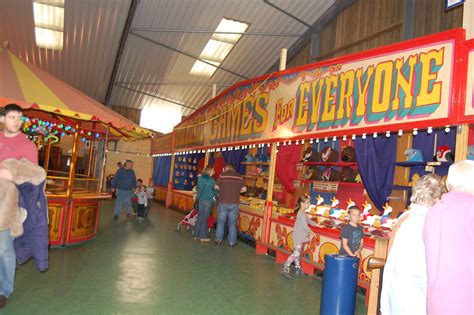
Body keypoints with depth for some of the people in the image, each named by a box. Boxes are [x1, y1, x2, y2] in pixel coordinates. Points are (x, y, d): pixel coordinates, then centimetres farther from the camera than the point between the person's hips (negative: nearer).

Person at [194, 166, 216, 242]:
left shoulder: (200, 178, 6)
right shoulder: (211, 179, -11)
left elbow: (198, 188, 12)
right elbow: (215, 190, -2)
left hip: (200, 200, 6)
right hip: (208, 200, -6)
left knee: (199, 218, 12)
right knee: (204, 219, 1)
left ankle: (197, 235, 19)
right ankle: (203, 236, 8)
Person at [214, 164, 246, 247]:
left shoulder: (223, 175, -3)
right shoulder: (239, 176, 3)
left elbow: (216, 187, -2)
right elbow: (244, 189, 1)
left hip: (223, 202, -1)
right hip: (234, 203, 1)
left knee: (221, 221, 12)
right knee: (232, 223, 10)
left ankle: (218, 240, 19)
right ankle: (232, 242, 13)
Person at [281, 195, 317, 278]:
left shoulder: (303, 213, 11)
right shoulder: (302, 213, -19)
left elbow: (308, 221, 25)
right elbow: (305, 226, -22)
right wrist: (312, 233, -9)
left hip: (300, 236, 10)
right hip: (298, 236, -10)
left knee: (297, 253, 16)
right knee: (296, 253, -6)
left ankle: (298, 269, 25)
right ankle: (285, 269, -3)